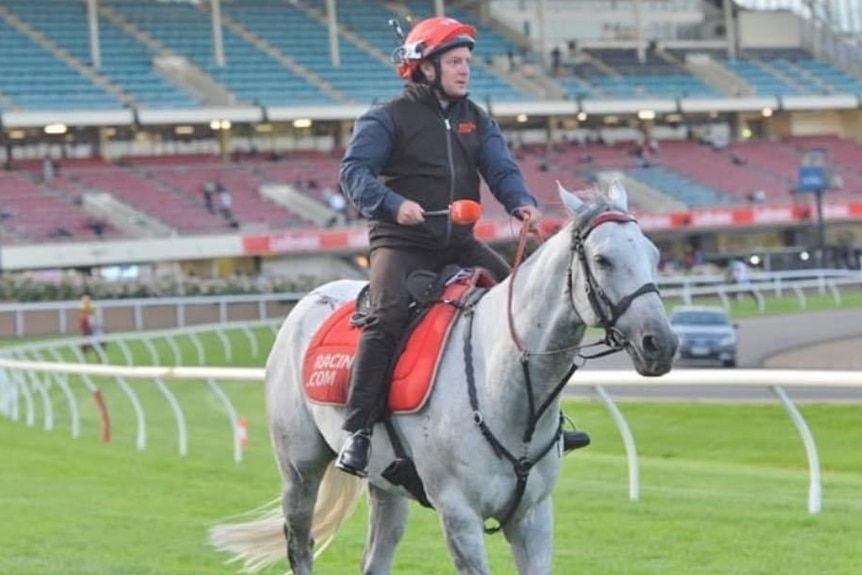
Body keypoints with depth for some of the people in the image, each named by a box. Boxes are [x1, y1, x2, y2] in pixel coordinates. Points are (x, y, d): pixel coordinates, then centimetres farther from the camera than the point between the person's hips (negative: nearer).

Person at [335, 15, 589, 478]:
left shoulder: (476, 120, 12)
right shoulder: (389, 119, -4)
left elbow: (500, 169, 2)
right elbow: (354, 170, -13)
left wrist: (522, 203, -20)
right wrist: (393, 203, -31)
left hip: (460, 244, 6)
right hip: (402, 243, -6)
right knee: (388, 316, -28)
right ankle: (357, 431, -25)